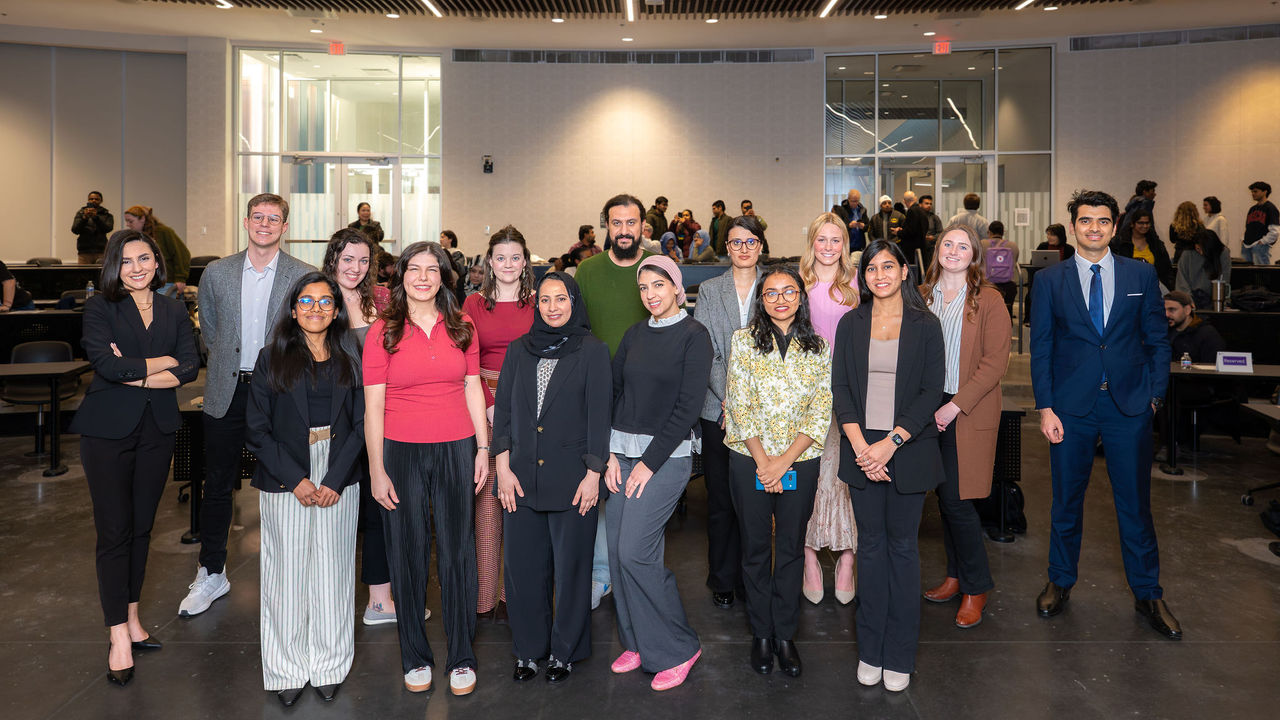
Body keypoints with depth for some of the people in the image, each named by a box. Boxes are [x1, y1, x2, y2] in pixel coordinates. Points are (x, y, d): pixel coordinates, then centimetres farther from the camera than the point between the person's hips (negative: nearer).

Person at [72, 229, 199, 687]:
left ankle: (131, 617, 24)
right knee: (114, 532, -3)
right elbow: (106, 363, -16)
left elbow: (190, 367, -1)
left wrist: (137, 374, -13)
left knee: (141, 528, 11)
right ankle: (119, 636, 2)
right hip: (108, 430, -3)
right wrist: (163, 363, -7)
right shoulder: (99, 307, -2)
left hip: (158, 430, 4)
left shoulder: (173, 311, 9)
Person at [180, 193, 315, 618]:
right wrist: (232, 360, 9)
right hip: (227, 393, 2)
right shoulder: (216, 273, 4)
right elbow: (208, 330, 15)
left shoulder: (305, 277, -4)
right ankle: (211, 575, 25)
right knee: (218, 486, 9)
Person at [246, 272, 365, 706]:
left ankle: (329, 667, 19)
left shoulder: (350, 359, 6)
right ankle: (288, 670, 16)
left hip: (338, 481, 1)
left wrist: (335, 480, -9)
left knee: (332, 571, 6)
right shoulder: (272, 358, 2)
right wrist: (296, 479, -11)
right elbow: (257, 429, -2)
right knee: (287, 572, 3)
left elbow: (359, 424, 2)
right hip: (285, 482, -1)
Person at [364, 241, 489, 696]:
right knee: (407, 553, 7)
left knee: (457, 551, 5)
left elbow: (473, 388, 11)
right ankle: (415, 657, 23)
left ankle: (462, 658, 18)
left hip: (455, 451, 2)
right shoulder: (383, 331, -2)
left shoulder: (461, 328, 6)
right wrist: (377, 471, -7)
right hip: (401, 452, -1)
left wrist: (483, 447, 5)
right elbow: (373, 405, -3)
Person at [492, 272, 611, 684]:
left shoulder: (592, 352, -1)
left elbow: (599, 416, -4)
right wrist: (503, 468, 0)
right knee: (523, 565, 8)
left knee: (570, 565, 6)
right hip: (522, 477, 3)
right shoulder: (518, 351, 9)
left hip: (572, 478, -3)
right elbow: (503, 410, 8)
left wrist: (594, 473, -9)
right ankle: (529, 649, 25)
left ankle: (565, 651, 23)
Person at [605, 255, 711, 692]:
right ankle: (638, 642, 22)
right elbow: (613, 393, 10)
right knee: (617, 550, 5)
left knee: (634, 552, -11)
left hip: (667, 455, -6)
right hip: (622, 454, 6)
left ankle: (676, 650, 6)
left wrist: (650, 462, -12)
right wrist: (610, 454, -2)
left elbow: (688, 406, -10)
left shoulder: (693, 336, -5)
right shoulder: (634, 335, 12)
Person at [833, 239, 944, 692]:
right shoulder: (851, 324, 6)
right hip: (862, 448, 2)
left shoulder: (925, 326, 0)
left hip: (907, 448, -2)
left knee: (902, 545, 5)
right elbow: (840, 387, 2)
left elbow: (931, 391, -5)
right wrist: (860, 445, -10)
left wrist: (890, 443, -14)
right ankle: (870, 650, 18)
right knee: (870, 544, 8)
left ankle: (899, 655, 15)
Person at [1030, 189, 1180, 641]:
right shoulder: (1049, 280, 2)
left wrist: (1155, 394, -2)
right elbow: (1040, 348, 1)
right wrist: (1045, 408, -5)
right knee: (1066, 501, 10)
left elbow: (1158, 340, 7)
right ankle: (1060, 582, 28)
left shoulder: (1141, 275, 5)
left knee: (1135, 504, 7)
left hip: (1130, 405, 0)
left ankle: (1148, 595, 22)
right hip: (1071, 406, 0)